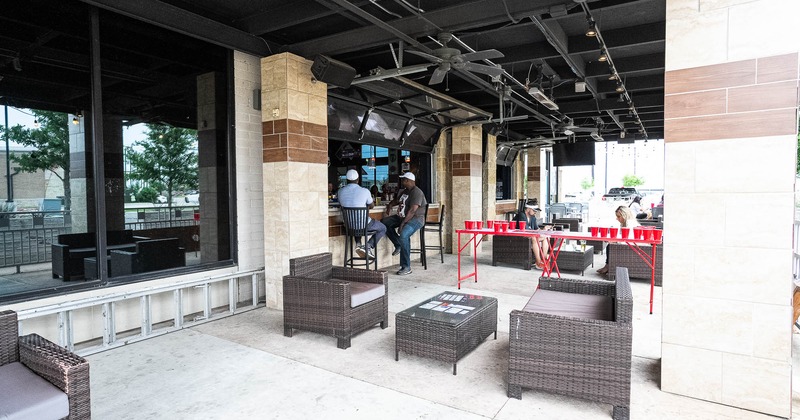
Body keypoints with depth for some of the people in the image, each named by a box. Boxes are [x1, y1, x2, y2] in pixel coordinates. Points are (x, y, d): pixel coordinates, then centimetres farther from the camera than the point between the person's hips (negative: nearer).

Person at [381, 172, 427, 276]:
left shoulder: (416, 192, -15)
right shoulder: (402, 191, 15)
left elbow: (412, 211, -24)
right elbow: (395, 200, 33)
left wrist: (402, 224, -28)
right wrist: (390, 205, 10)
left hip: (415, 219, -10)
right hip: (401, 217, 10)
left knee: (403, 235, -34)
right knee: (384, 222, -9)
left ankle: (406, 267, -27)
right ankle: (398, 245, 3)